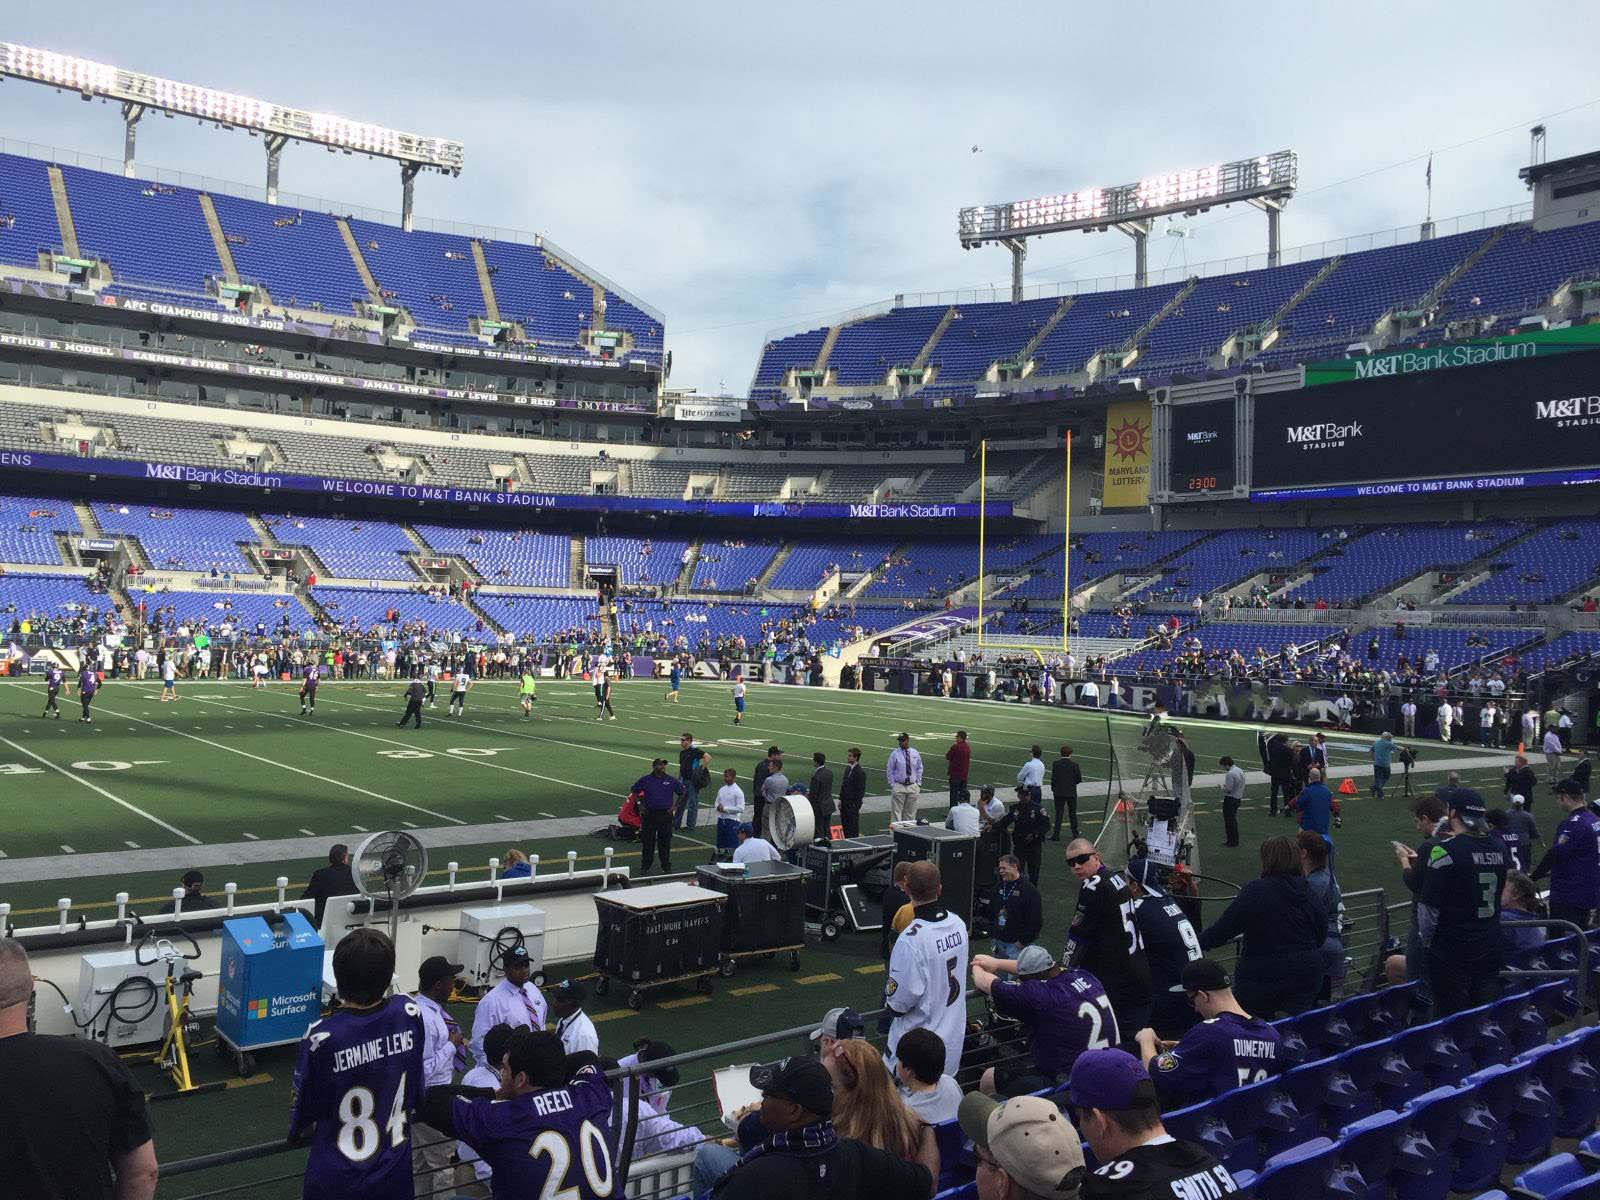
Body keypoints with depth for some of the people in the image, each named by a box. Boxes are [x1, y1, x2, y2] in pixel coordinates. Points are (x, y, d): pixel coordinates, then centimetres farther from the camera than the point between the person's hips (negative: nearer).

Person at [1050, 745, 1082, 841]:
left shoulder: (1055, 764, -7)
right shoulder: (1074, 764, -8)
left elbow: (1053, 778, -5)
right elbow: (1079, 779, -4)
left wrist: (1053, 790, 7)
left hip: (1059, 793, 0)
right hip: (1071, 792, 0)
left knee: (1058, 814, 3)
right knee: (1072, 813, 14)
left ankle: (1056, 835, 0)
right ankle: (1075, 833, 23)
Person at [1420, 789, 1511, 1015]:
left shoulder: (1446, 851, -17)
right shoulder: (1498, 847, 4)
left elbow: (1429, 907, -15)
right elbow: (1504, 892, 17)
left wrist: (1426, 942, -1)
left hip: (1450, 952, -6)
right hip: (1491, 949, 6)